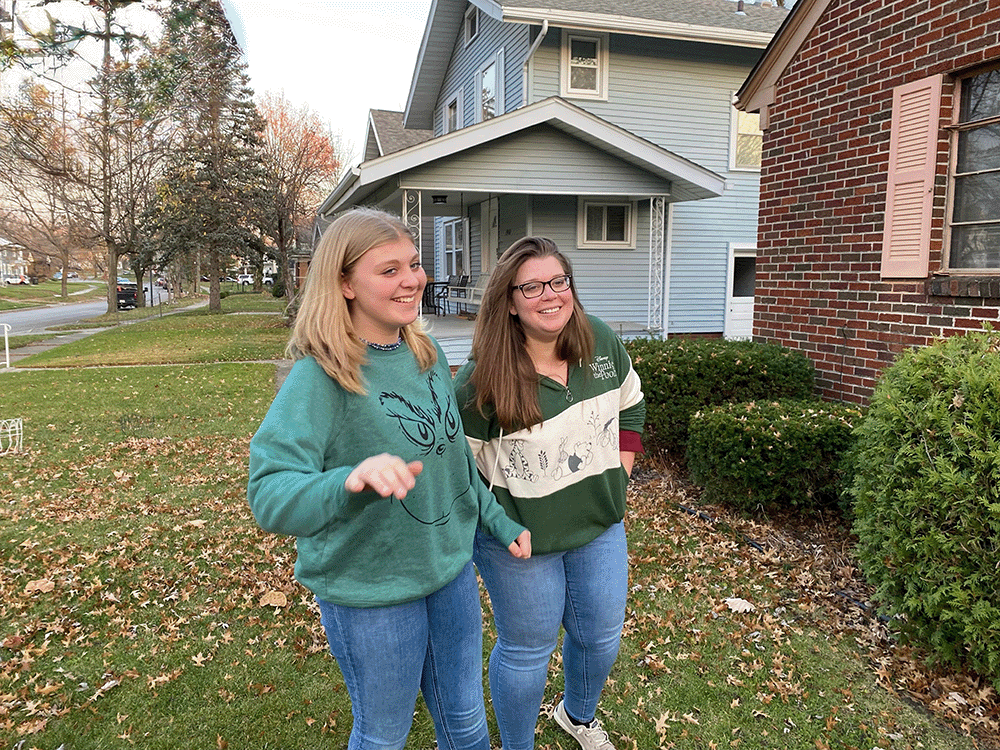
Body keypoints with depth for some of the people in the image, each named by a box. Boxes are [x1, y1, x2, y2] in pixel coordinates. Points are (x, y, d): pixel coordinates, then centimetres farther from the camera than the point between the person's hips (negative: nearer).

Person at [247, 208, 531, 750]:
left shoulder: (427, 354, -2)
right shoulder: (320, 376, -22)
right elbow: (269, 494, -30)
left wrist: (498, 523, 12)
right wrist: (350, 482, -48)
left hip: (450, 569, 6)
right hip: (368, 593, -6)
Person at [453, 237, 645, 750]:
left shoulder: (600, 341, -7)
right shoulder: (481, 380, -23)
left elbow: (630, 406, 10)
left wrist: (618, 474, 5)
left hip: (599, 523, 5)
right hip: (520, 539, -5)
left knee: (601, 636, 21)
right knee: (526, 650, 13)